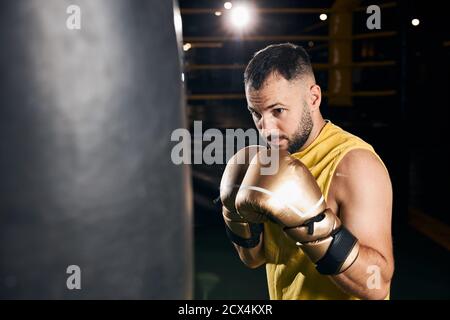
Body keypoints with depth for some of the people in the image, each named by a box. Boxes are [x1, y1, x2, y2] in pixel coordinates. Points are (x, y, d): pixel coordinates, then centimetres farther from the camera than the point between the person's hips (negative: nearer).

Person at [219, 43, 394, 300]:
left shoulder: (353, 163, -24)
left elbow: (377, 285, -28)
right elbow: (255, 258, 1)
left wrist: (312, 224, -37)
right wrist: (239, 215, -16)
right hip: (281, 293, 6)